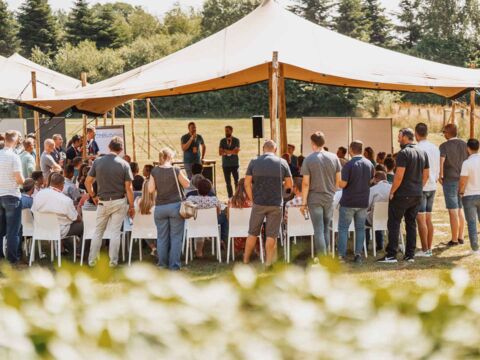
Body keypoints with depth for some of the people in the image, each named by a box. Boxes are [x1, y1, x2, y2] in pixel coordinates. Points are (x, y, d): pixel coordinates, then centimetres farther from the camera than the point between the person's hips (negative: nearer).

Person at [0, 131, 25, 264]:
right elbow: (19, 179, -18)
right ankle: (12, 257, 4)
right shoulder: (14, 157, -16)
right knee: (13, 229, 2)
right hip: (12, 196, -5)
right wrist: (23, 181, 2)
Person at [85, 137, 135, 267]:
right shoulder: (124, 164, -9)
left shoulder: (98, 162, -4)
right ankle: (113, 260, 6)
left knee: (98, 232, 12)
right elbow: (128, 188, -8)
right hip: (119, 202, -1)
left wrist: (93, 196, 14)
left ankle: (92, 260, 14)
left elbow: (88, 182, 0)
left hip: (103, 201, 2)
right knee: (116, 232, 5)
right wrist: (131, 206, -1)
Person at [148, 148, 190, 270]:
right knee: (176, 237, 4)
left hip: (160, 207, 2)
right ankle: (174, 265, 3)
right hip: (175, 206, -2)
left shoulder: (154, 171, -2)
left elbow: (151, 189, -2)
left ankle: (163, 264, 14)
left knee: (162, 237, 10)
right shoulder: (176, 170, -8)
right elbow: (186, 184, 0)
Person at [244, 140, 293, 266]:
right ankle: (269, 263, 5)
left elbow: (247, 183, -3)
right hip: (276, 204, -1)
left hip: (258, 203, 1)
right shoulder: (282, 162, -2)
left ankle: (246, 260, 19)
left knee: (253, 233, 13)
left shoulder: (254, 162, -2)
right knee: (271, 235, 4)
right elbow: (289, 184, 2)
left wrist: (252, 199, 6)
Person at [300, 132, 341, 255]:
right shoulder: (333, 157, -1)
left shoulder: (308, 160, -9)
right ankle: (325, 255, 19)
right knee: (326, 228, 15)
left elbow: (306, 183, -10)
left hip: (314, 199, -3)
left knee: (318, 230, 0)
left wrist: (303, 203, -5)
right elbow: (338, 180, 4)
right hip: (329, 198, 3)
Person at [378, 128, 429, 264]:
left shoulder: (403, 153, -15)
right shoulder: (423, 153, 9)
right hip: (417, 195, 7)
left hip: (402, 195, -7)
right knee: (411, 223, 12)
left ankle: (391, 255, -4)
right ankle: (410, 255, 11)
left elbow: (399, 176, -20)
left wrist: (392, 191, -10)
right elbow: (426, 175, 13)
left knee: (394, 223, -1)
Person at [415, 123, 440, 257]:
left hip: (420, 187, -8)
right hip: (432, 187, 8)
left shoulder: (417, 149, -14)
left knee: (421, 220, -4)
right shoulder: (435, 149, 9)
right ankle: (429, 248, 13)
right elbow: (438, 171, 13)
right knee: (428, 219, 12)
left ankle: (425, 250, -4)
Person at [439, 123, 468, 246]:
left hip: (450, 180, -5)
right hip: (463, 180, 5)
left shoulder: (444, 146, -9)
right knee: (460, 210, 15)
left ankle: (454, 239, 0)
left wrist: (441, 176, -12)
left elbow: (441, 161, -22)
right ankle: (460, 237, 18)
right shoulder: (465, 145, 8)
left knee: (453, 211, -3)